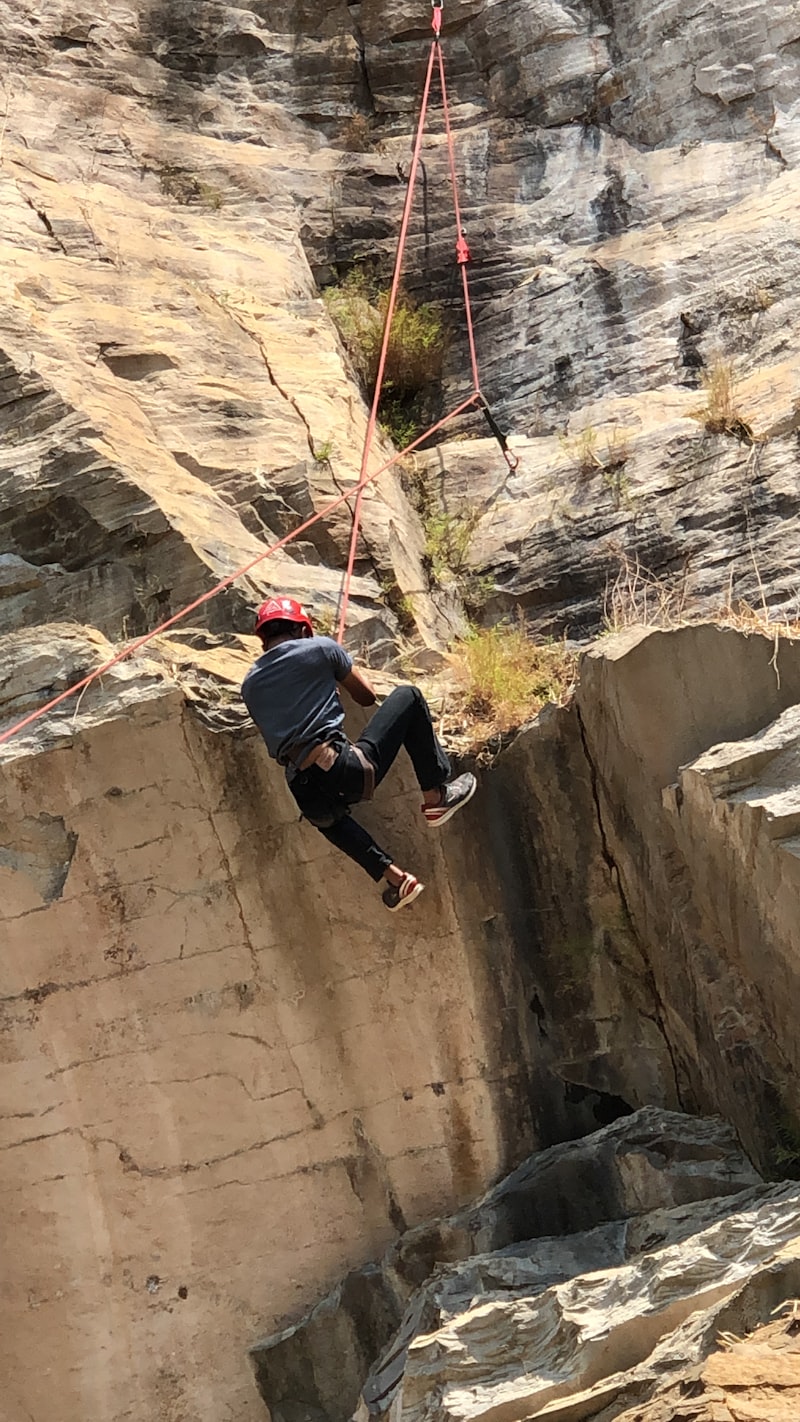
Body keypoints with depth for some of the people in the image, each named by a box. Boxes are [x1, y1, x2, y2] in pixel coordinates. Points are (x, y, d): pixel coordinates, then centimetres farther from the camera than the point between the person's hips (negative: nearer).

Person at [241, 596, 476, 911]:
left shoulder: (249, 685, 16)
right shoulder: (319, 648, 5)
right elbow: (367, 696, 18)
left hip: (309, 800, 4)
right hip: (346, 770, -4)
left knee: (327, 815, 44)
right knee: (408, 697, 16)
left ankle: (393, 877, 32)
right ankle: (437, 796, 15)